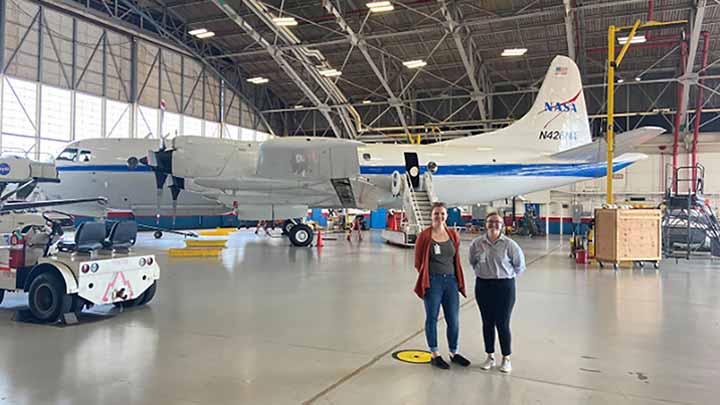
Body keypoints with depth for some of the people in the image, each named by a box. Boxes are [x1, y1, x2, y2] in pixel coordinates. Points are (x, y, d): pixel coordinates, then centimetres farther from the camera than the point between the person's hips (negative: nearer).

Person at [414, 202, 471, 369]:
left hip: (451, 281, 4)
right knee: (432, 318, 7)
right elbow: (418, 262, 0)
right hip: (433, 282, -4)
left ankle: (454, 352, 29)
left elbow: (456, 260, 13)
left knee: (454, 320, 10)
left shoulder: (453, 235, 6)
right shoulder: (424, 236, -6)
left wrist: (458, 281, 9)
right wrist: (428, 277, -1)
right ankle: (435, 355, 22)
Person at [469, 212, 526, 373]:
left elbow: (519, 265, 1)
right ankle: (490, 357, 26)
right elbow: (473, 262, 15)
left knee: (502, 324, 2)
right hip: (483, 286, 3)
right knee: (487, 323, 11)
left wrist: (507, 275, 3)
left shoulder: (509, 244, -10)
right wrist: (482, 273, 9)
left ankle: (506, 358, 19)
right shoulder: (477, 243, -3)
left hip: (504, 286, -3)